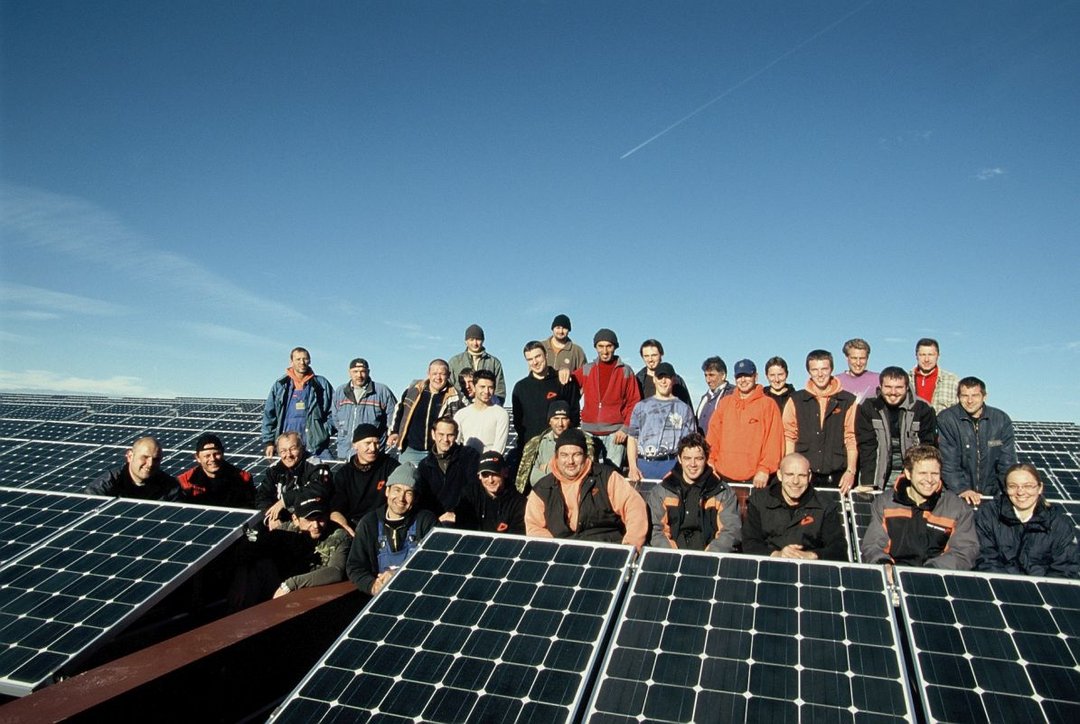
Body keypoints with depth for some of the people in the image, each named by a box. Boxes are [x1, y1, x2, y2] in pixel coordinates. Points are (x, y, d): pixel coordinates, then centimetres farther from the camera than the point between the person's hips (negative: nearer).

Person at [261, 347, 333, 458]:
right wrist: (268, 441, 4)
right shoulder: (280, 385, 10)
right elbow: (269, 415, 10)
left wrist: (325, 431, -3)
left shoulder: (321, 384, 7)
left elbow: (334, 412, 8)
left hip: (314, 446, -1)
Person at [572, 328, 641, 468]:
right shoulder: (586, 370, 11)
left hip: (615, 432, -2)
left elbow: (634, 402, 2)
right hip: (589, 431, 2)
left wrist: (625, 428, -6)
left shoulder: (625, 372, 6)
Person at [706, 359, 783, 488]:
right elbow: (713, 433, 10)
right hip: (724, 475, 3)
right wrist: (710, 461, 0)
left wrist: (765, 469, -13)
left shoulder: (767, 404, 2)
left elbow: (774, 440, -5)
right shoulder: (725, 402, 13)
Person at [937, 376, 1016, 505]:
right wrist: (961, 489, -20)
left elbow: (1007, 461, 5)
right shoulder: (945, 420, -5)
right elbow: (947, 461, -10)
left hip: (992, 494, 3)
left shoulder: (1002, 420, 5)